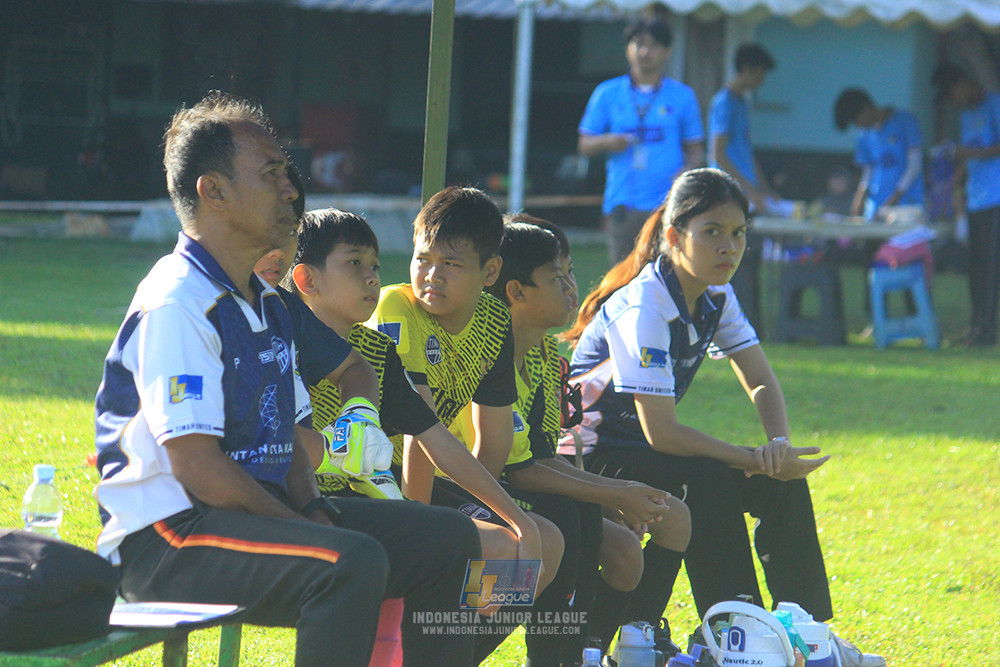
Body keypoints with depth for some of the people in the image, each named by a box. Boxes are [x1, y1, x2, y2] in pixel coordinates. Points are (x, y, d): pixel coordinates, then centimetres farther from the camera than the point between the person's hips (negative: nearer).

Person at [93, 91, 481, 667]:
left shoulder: (268, 306, 18)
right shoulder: (175, 304, -14)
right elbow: (198, 469, -20)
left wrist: (313, 509, 0)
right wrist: (306, 531, -16)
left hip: (259, 511, 10)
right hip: (167, 540, -10)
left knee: (447, 539, 3)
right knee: (353, 561, -33)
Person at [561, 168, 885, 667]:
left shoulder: (717, 298, -1)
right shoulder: (642, 309, -26)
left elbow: (762, 385, 3)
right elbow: (661, 433, -30)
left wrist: (778, 444, -19)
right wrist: (755, 459, -28)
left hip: (647, 453, 8)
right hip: (592, 458, -8)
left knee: (782, 480, -7)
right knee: (706, 481, -32)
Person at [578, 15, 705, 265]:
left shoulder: (682, 96, 10)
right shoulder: (608, 93, 11)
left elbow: (695, 149, 14)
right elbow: (584, 145, 13)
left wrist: (688, 169, -8)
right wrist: (608, 142, -9)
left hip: (668, 205, -1)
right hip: (622, 205, 1)